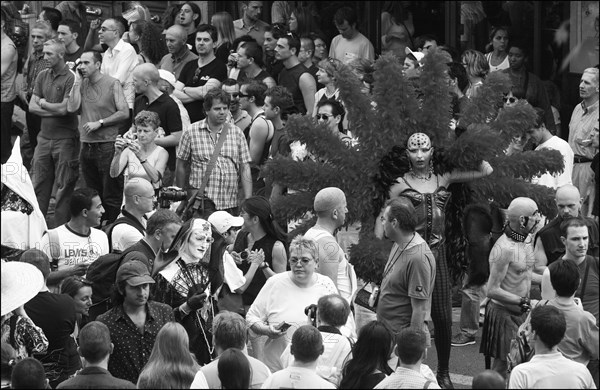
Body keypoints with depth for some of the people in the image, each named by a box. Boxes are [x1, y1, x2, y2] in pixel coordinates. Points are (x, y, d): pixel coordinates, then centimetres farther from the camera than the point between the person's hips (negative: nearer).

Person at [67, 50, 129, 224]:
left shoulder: (112, 84, -5)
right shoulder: (82, 84, 10)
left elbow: (124, 113, -8)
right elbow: (72, 108, -2)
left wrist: (99, 123, -11)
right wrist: (78, 81, -2)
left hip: (107, 146, -6)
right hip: (87, 146, 6)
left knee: (111, 196, -5)